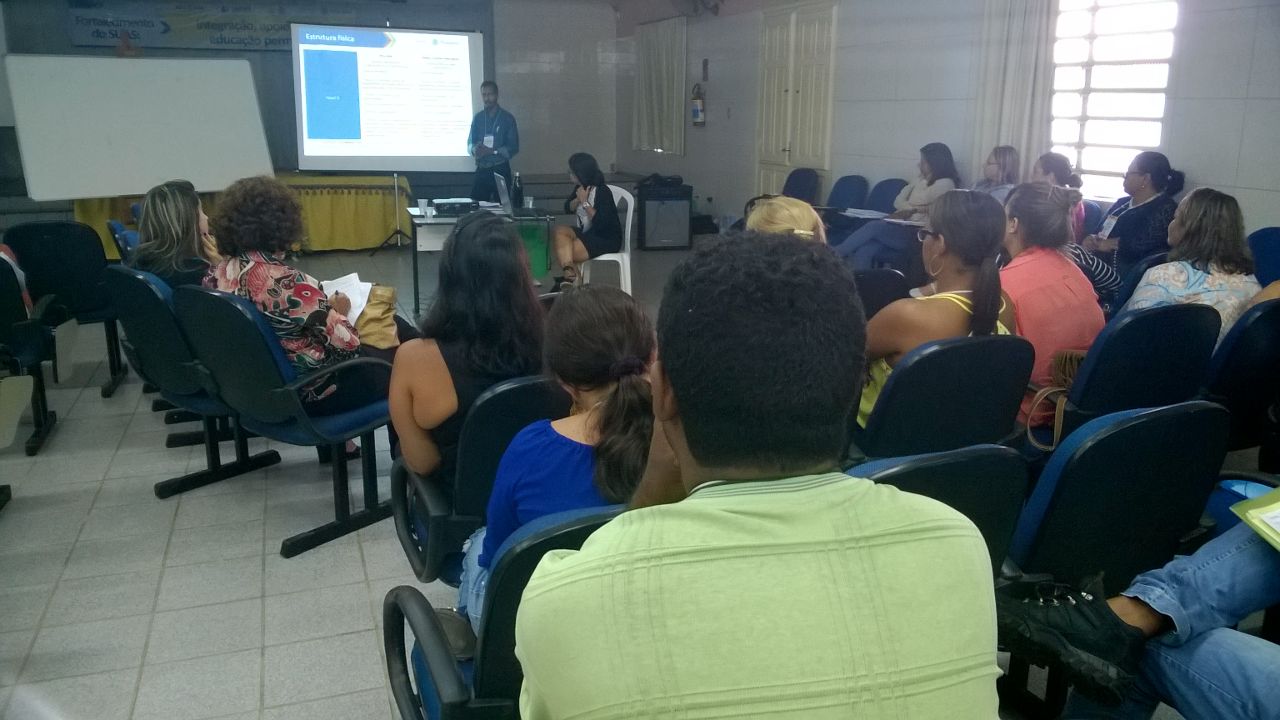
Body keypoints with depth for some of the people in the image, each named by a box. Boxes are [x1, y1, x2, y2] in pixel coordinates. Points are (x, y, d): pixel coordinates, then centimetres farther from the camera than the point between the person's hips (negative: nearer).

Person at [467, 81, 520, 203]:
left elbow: (513, 148, -7)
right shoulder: (478, 118, 8)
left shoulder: (507, 118, -2)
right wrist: (475, 149, -16)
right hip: (481, 170, 3)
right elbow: (469, 144, 8)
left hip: (501, 170, -3)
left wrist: (493, 151, -20)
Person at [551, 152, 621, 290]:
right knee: (559, 231, -19)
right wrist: (578, 199, -10)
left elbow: (601, 223, -24)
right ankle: (570, 275, -34)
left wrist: (585, 202, -19)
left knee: (563, 253, -21)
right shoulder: (580, 187, 5)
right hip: (588, 232, 8)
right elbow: (568, 209, 11)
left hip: (607, 238, -8)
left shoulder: (602, 192, -18)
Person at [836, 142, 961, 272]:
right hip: (902, 230, 7)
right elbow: (898, 201, 11)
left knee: (874, 226, -27)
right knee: (863, 251, -22)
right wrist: (913, 209, -6)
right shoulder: (920, 180, 22)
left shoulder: (946, 183, -1)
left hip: (917, 236, -7)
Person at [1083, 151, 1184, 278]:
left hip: (1124, 276, -8)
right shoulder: (1122, 203, 25)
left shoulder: (1165, 208, -2)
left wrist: (1109, 244, -5)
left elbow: (1144, 244, -16)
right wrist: (1091, 240, -3)